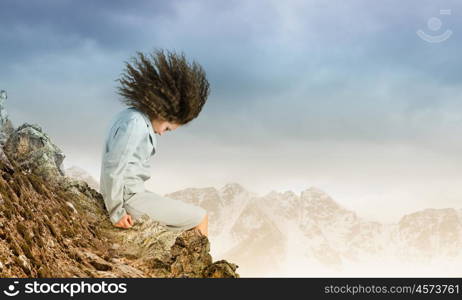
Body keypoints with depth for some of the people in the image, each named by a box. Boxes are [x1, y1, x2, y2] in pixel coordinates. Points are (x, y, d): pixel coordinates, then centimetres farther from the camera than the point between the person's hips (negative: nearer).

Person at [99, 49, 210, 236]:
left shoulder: (131, 115, 11)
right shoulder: (136, 123, -20)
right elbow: (113, 168, -24)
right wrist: (116, 212, -16)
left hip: (132, 193, 10)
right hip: (129, 197, -10)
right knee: (200, 217, -1)